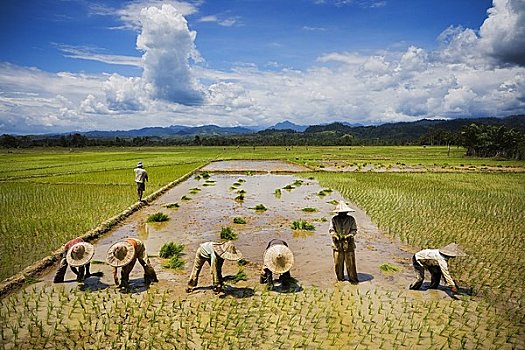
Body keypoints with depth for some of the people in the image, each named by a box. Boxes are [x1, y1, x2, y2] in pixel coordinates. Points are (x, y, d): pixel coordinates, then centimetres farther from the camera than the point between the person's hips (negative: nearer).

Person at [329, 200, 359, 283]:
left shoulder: (351, 219, 1)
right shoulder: (334, 219, 2)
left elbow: (354, 230, 2)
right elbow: (331, 229, 1)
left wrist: (349, 235, -16)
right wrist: (335, 235, -17)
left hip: (349, 243, -1)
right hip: (337, 243, 1)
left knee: (350, 262, 0)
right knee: (338, 262, 6)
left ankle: (353, 278, 10)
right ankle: (340, 278, 21)